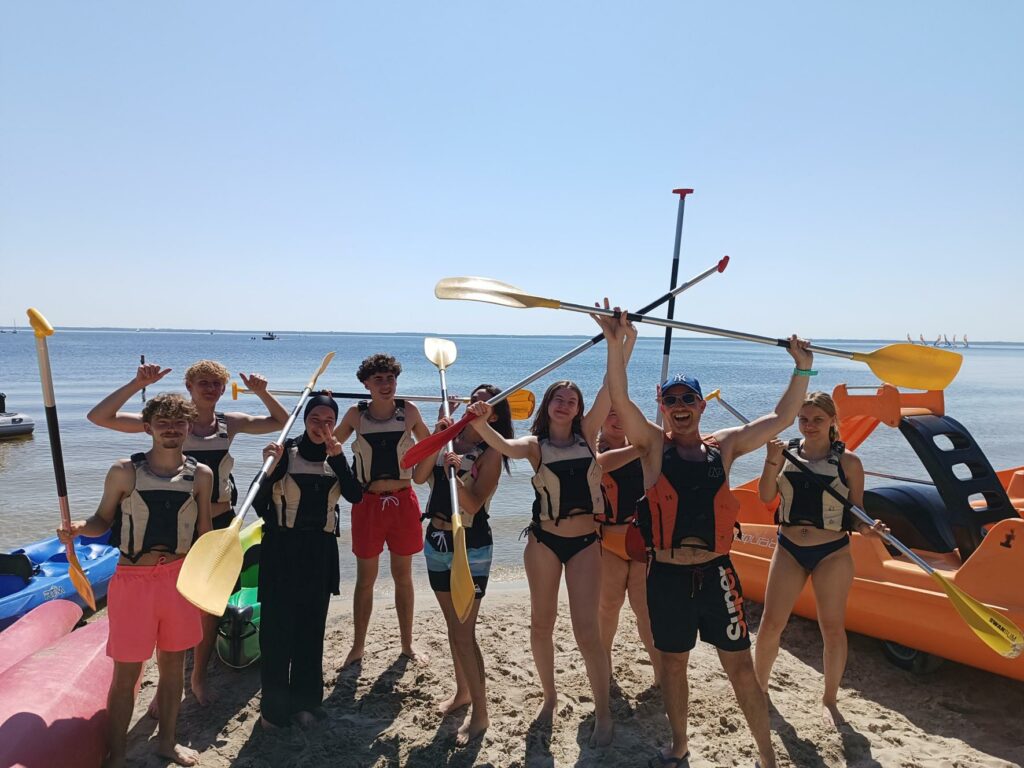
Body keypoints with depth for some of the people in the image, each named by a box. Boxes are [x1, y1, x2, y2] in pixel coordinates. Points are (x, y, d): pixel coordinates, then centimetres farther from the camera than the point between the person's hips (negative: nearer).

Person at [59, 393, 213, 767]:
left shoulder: (201, 475, 0)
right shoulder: (124, 472, -7)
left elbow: (204, 531, 7)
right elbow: (102, 520, 2)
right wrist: (78, 528, -20)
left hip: (180, 578, 3)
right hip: (133, 580, -2)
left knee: (173, 664, 16)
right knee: (127, 672, 7)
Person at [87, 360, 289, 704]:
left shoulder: (230, 423, 2)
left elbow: (281, 422, 12)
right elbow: (99, 416, -15)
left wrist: (262, 392, -4)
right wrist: (138, 383, -25)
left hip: (219, 524, 3)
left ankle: (199, 678, 30)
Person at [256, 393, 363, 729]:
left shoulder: (336, 457, 5)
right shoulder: (285, 452, -6)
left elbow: (355, 495, -12)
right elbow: (259, 504, -12)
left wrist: (338, 457, -21)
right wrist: (270, 466, -26)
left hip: (320, 552, 3)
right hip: (281, 549, -3)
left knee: (311, 627, 12)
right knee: (276, 627, 2)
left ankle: (305, 699, 27)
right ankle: (274, 705, 19)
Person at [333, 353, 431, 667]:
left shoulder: (409, 412, -2)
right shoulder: (356, 414, -2)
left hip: (402, 501, 0)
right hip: (368, 502, 0)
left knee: (403, 576, 12)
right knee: (365, 578, 9)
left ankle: (407, 644, 27)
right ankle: (358, 646, 25)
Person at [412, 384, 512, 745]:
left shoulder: (490, 453, -10)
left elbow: (473, 503, -20)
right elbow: (418, 476, -8)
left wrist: (455, 474, -36)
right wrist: (436, 438, -16)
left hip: (470, 547, -6)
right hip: (436, 540, 6)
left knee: (463, 633, -4)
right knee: (453, 625, 19)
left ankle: (480, 714, 10)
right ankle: (462, 691, 37)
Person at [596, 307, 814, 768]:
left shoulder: (724, 447, 5)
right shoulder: (653, 445, -2)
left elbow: (782, 418, 7)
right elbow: (620, 400, -16)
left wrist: (802, 369, 3)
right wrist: (615, 344, -26)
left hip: (716, 573, 1)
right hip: (668, 575, -1)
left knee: (741, 667, 8)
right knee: (673, 664, 15)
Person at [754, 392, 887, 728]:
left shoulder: (848, 462, -5)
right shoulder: (786, 451, -1)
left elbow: (856, 514, 0)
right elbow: (766, 496, -10)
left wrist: (867, 527, -21)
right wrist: (771, 461, -23)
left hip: (832, 552, -1)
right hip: (789, 549, 1)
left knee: (833, 628, 7)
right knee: (770, 624, 4)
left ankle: (829, 700, 26)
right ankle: (759, 688, 24)